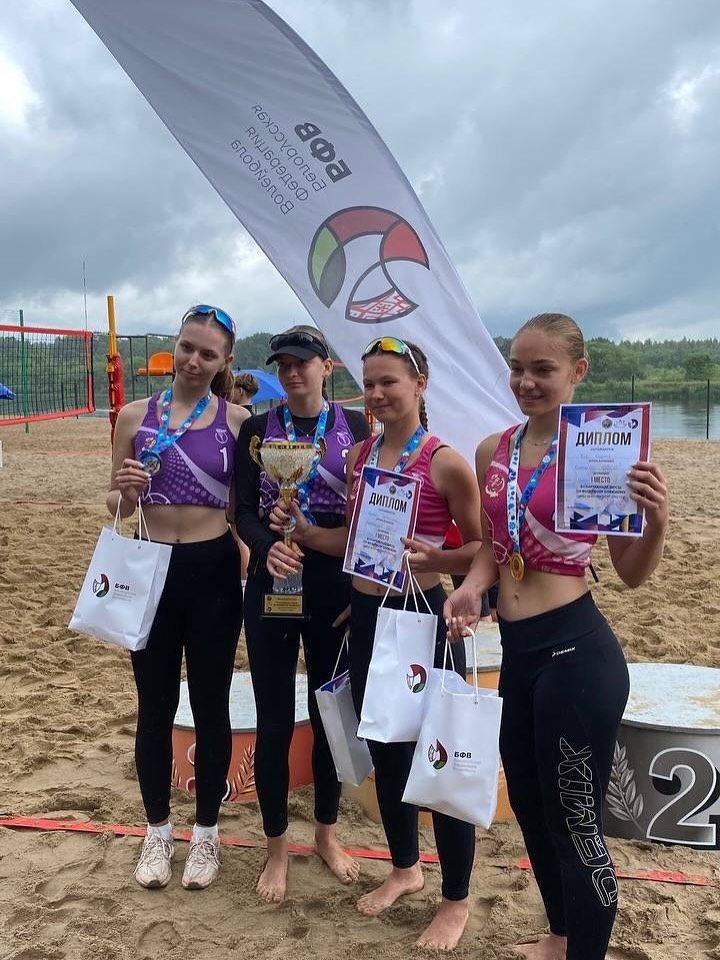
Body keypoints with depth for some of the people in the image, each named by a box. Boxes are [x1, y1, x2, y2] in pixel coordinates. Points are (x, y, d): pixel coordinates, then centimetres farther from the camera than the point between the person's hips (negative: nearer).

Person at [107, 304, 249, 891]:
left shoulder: (238, 421, -2)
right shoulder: (136, 416, 1)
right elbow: (117, 509, 6)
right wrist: (124, 492, -16)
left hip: (215, 573, -1)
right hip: (152, 573, 1)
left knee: (210, 706, 11)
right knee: (155, 707, 12)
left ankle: (206, 832, 29)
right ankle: (158, 831, 31)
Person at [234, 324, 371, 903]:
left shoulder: (355, 426, 1)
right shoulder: (257, 429, 3)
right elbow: (244, 509, -3)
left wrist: (361, 587, -8)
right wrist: (268, 547, -22)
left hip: (336, 584, 0)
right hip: (273, 582, 0)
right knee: (274, 717, 5)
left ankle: (327, 832, 32)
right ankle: (277, 848, 23)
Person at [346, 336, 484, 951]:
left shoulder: (446, 462, -12)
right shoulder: (358, 456, 6)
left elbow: (482, 549, -8)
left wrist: (431, 558, -24)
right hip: (366, 617, 7)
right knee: (385, 751, 19)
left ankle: (456, 900, 25)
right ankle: (405, 868, 41)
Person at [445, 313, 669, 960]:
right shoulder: (493, 451, 6)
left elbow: (634, 573, -7)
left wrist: (657, 519, -26)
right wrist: (473, 585, -1)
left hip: (575, 651, -8)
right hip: (516, 652, 8)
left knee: (574, 823, 5)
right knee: (529, 807, 24)